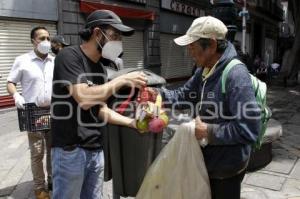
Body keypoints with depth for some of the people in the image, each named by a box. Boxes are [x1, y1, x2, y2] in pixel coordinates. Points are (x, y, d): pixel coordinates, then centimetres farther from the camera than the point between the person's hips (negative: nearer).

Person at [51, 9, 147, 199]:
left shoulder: (100, 68, 11)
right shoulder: (69, 56, -12)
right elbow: (84, 99, -25)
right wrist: (122, 80, -18)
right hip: (71, 150, -7)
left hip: (96, 149, 7)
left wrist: (131, 122, 1)